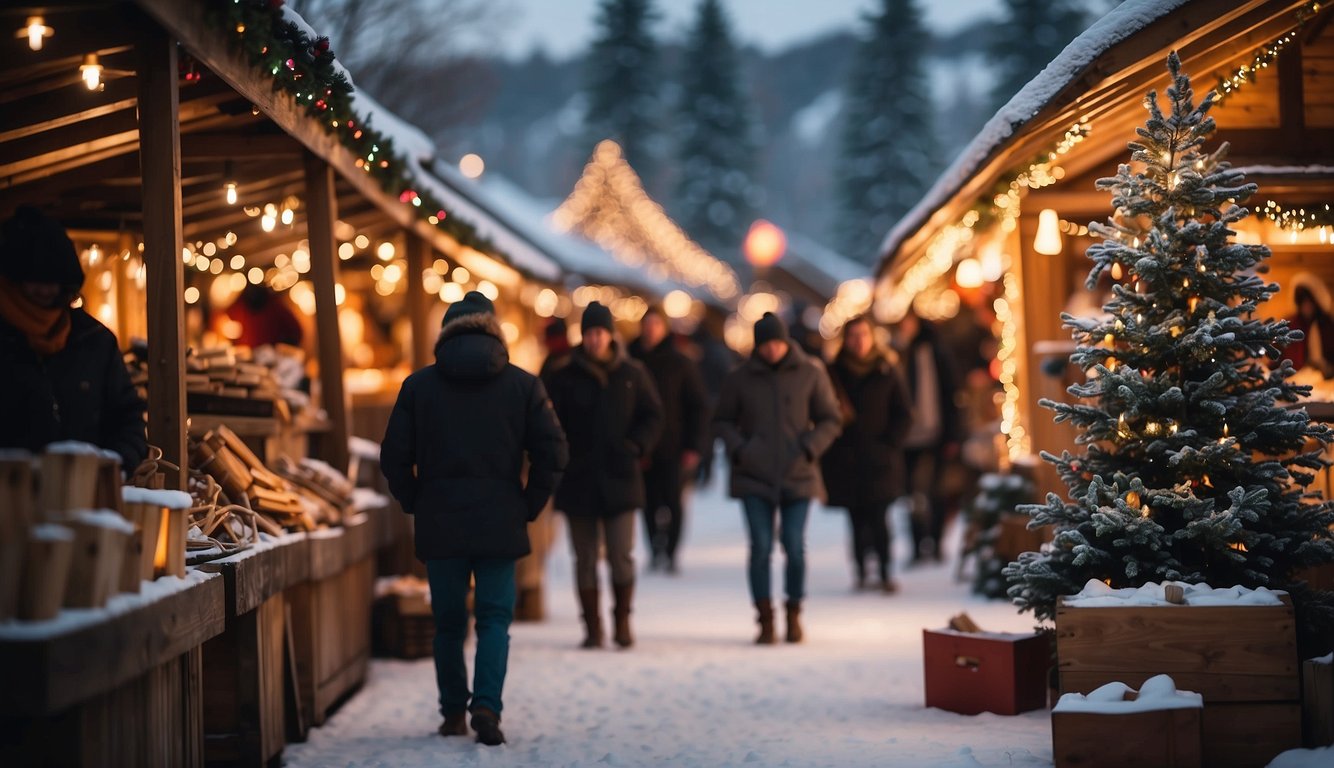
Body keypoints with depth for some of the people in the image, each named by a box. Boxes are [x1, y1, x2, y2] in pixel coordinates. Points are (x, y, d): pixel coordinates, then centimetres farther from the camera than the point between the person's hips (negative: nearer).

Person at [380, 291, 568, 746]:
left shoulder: (419, 385, 1)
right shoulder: (523, 385, 1)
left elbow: (394, 457, -2)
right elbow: (552, 453, -4)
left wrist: (417, 505, 10)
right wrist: (528, 506, 6)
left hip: (440, 526, 1)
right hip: (501, 526, -1)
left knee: (448, 622, 12)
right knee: (494, 619, 3)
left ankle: (453, 712, 18)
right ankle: (486, 706, -14)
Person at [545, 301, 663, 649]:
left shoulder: (632, 375, 4)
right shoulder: (564, 378, 3)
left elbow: (652, 416, 10)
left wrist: (636, 446, -6)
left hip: (619, 477, 0)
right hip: (578, 480, 0)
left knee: (622, 556, -4)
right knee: (585, 559, 5)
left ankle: (623, 621, 12)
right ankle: (593, 628, 12)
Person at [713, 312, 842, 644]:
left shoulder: (810, 374, 1)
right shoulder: (740, 378, 3)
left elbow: (830, 420, 8)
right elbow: (722, 421, 13)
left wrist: (809, 449, -7)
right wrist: (738, 449, -4)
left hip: (798, 476, 0)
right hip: (754, 476, 0)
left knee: (794, 546, -7)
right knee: (761, 546, -8)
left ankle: (794, 614, 14)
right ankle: (765, 621, 1)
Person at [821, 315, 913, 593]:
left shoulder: (888, 371, 4)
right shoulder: (834, 374, 6)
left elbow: (903, 414, 6)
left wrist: (888, 443, -4)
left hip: (879, 458, -2)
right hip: (845, 462, 2)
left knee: (878, 517, -10)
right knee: (858, 520, 2)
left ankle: (886, 575, -7)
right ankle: (861, 572, 7)